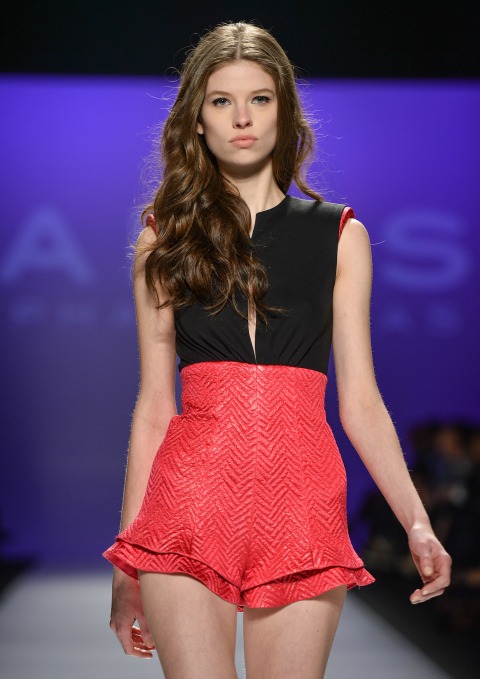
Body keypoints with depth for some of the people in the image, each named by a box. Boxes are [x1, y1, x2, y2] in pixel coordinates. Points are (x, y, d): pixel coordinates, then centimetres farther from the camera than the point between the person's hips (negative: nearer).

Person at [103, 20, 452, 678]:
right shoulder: (164, 238, 10)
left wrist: (417, 523, -6)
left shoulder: (340, 235, 11)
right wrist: (127, 562, 7)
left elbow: (360, 400, 7)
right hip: (190, 498, 0)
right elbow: (153, 405, 9)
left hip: (303, 504, 1)